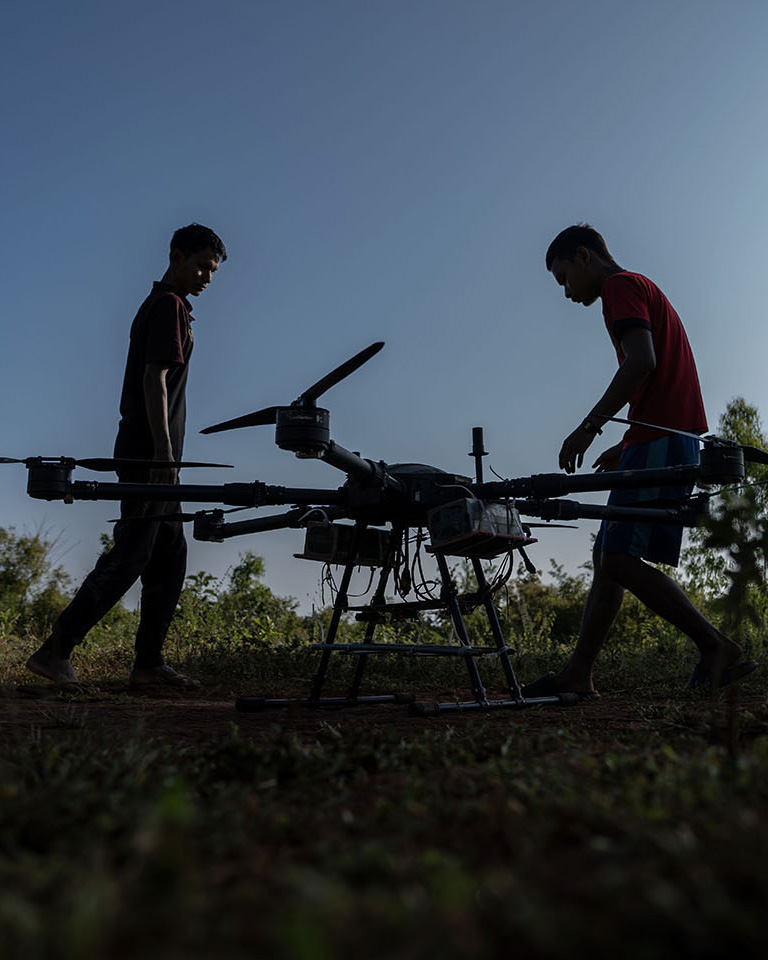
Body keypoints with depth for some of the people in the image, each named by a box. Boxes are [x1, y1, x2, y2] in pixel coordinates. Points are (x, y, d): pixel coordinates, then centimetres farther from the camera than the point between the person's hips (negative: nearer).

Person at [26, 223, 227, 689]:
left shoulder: (159, 305, 23)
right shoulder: (170, 306, -7)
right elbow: (154, 380, -17)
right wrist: (164, 454, -22)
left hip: (148, 453, 10)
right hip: (150, 452, -10)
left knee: (170, 556, 10)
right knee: (130, 556, -10)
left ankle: (149, 662, 13)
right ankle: (54, 652, -6)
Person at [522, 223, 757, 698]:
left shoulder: (621, 285, -1)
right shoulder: (645, 290, 29)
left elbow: (641, 361, -18)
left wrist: (590, 425, -18)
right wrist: (626, 446, 24)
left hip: (659, 443, -11)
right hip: (668, 441, 11)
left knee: (621, 558, -15)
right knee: (609, 556, 6)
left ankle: (719, 649, -9)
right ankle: (578, 673, 6)